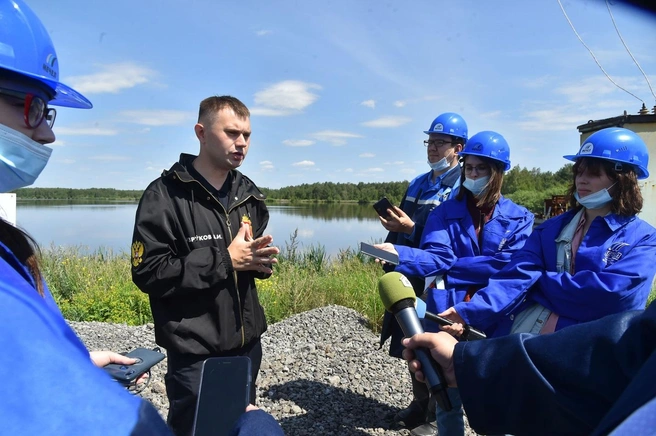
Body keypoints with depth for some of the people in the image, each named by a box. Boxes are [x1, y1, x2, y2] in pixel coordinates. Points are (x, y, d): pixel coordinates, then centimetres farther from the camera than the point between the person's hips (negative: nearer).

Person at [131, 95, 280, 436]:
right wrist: (225, 260, -21)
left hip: (247, 343, 6)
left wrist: (260, 261, -8)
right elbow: (148, 273, -19)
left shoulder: (248, 193, 7)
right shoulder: (165, 195, -13)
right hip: (195, 352, -6)